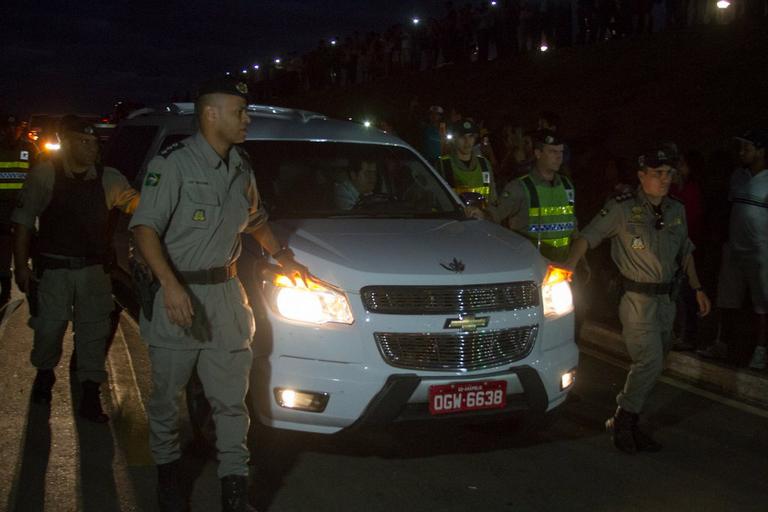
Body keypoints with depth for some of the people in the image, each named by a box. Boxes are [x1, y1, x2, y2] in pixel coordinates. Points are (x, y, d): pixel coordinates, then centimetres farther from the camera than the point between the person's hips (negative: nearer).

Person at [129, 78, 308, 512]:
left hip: (225, 295, 5)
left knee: (231, 398, 5)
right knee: (167, 394, 9)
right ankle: (168, 472, 31)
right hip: (176, 293, -5)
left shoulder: (241, 167, 11)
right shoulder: (174, 164, -12)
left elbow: (255, 219, 27)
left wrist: (282, 255, 17)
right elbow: (146, 228, -18)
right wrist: (171, 285, -28)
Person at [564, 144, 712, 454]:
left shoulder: (677, 211, 11)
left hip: (666, 300, 7)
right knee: (650, 362, -14)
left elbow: (685, 252, 22)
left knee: (649, 365, 10)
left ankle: (629, 426, 22)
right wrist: (570, 265, -27)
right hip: (638, 298, -7)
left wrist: (697, 288, 17)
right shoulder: (622, 208, -8)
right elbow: (588, 236, -12)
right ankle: (621, 422, 1)